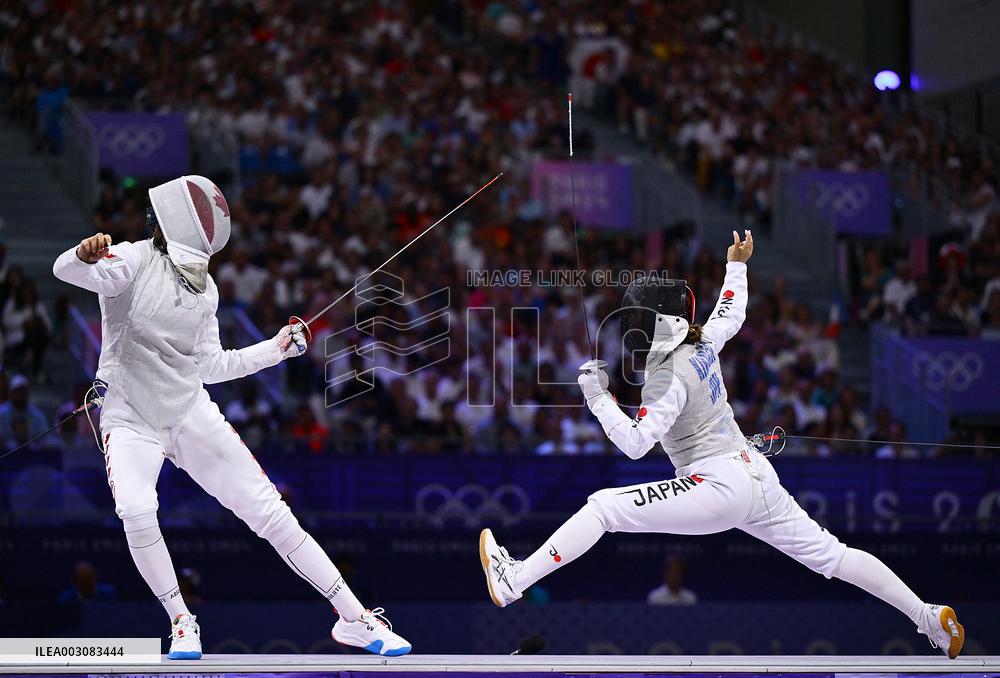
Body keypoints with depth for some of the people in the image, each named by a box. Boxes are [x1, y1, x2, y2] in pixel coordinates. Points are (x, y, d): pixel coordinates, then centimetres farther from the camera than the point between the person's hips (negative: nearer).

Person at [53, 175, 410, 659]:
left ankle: (354, 619, 8)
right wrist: (86, 255, -54)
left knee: (269, 511, -1)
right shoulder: (136, 261, -12)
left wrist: (275, 348, 14)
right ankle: (182, 623, -9)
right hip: (130, 418, -4)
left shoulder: (204, 288, 6)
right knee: (137, 511, -31)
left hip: (191, 414, 4)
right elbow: (66, 270, -32)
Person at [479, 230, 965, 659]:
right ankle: (929, 618, 12)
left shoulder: (670, 377, -16)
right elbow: (731, 315, 28)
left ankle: (513, 581, -13)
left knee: (603, 506, -9)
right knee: (829, 556, 14)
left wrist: (596, 397, -17)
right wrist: (737, 265, 43)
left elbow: (635, 444, -25)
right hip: (752, 475, 9)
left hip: (718, 487, -9)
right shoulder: (701, 343, 6)